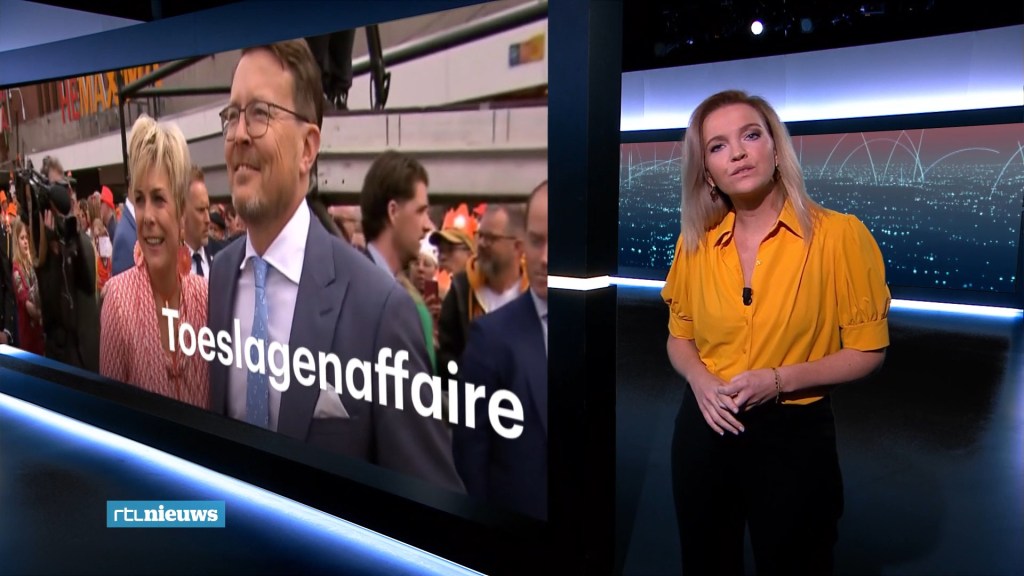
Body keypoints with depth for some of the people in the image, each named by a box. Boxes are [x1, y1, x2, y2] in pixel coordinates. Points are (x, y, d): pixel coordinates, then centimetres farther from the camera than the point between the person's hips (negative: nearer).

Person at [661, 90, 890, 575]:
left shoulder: (839, 235, -12)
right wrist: (700, 380, -10)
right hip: (705, 429, 4)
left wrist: (778, 379, -19)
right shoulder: (695, 243, 0)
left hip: (794, 435, -3)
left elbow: (867, 351, -7)